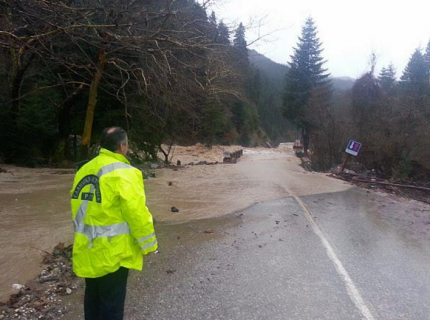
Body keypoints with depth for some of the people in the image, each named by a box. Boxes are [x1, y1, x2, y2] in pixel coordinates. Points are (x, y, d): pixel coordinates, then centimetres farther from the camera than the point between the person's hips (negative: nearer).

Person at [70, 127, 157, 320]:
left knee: (93, 298, 22)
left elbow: (79, 211, 11)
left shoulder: (84, 170, 6)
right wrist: (149, 245, -7)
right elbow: (137, 214, -19)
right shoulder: (123, 173, -18)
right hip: (113, 252, -7)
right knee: (112, 304, 7)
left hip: (88, 250, 7)